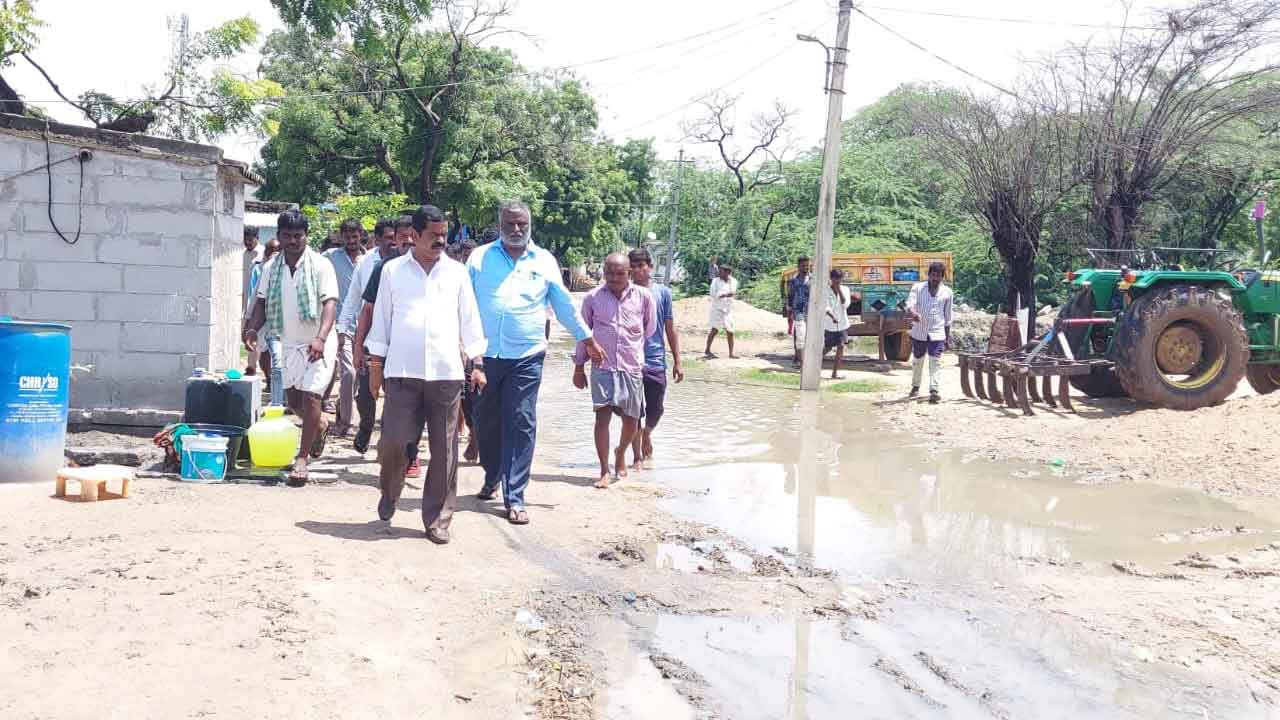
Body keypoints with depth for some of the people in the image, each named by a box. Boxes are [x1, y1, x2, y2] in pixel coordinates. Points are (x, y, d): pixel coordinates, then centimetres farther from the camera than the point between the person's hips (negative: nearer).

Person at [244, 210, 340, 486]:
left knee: (310, 396, -13)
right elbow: (262, 302, 11)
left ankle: (302, 459, -4)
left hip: (317, 343, -6)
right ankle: (320, 426, 45)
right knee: (293, 400, 15)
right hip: (289, 343, 6)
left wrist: (321, 338, -33)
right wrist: (253, 329, -8)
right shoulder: (271, 268, 5)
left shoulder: (320, 265, -11)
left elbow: (330, 303, -19)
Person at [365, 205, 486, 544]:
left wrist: (476, 363, 5)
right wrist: (376, 362, 7)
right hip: (402, 372, -1)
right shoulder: (392, 270, 8)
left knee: (444, 450, 2)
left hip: (446, 372, 1)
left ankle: (437, 520, 12)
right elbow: (382, 317, 11)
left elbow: (469, 319, 11)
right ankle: (387, 500, 22)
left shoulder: (457, 272, 10)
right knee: (393, 441, -5)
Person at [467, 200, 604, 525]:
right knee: (487, 421, 12)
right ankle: (492, 477, 36)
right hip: (484, 354, 1)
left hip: (526, 357, -1)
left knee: (521, 425, -3)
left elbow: (564, 305, 16)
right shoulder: (480, 257, 5)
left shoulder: (544, 261, 7)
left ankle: (514, 497, 2)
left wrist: (588, 339, 20)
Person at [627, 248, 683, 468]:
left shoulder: (663, 292, 2)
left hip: (656, 361, 1)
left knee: (656, 409, 5)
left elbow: (670, 330, 7)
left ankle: (646, 433, 38)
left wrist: (677, 362, 5)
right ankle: (637, 457, 16)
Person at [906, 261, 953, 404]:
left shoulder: (946, 292, 4)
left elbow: (948, 316, 12)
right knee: (917, 361, 13)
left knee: (934, 363, -12)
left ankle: (933, 391, -19)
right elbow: (909, 305, -13)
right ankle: (915, 386, 33)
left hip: (937, 333, -1)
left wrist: (948, 336, 12)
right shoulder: (918, 288, 0)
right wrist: (912, 313, -37)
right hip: (919, 332, 1)